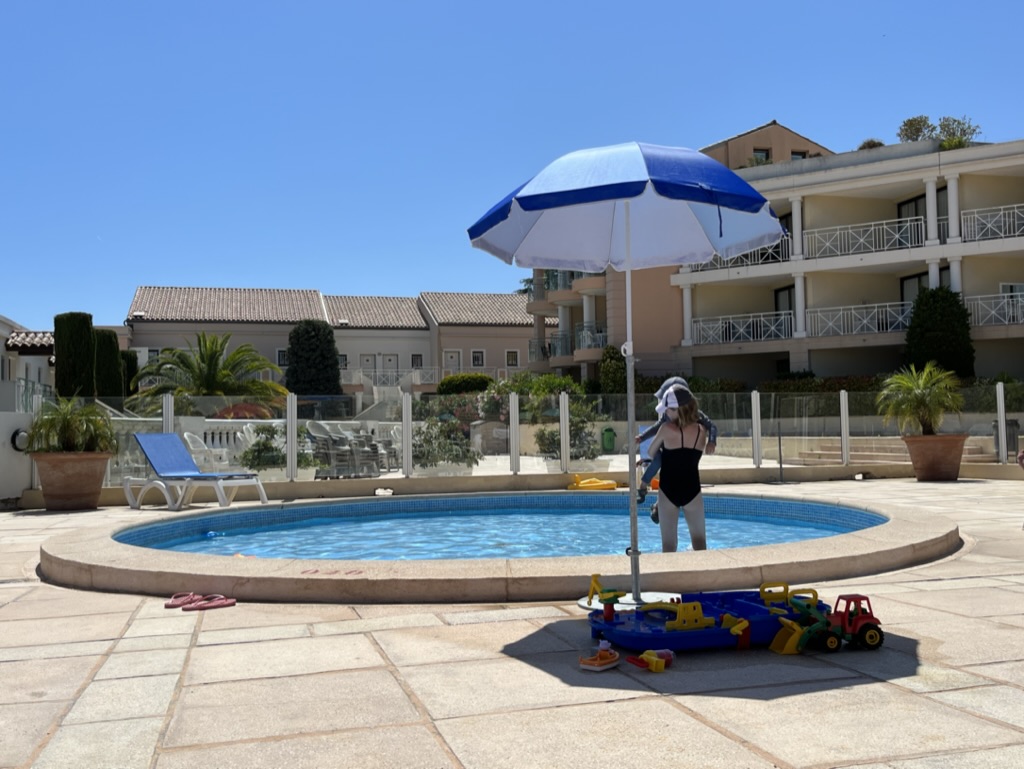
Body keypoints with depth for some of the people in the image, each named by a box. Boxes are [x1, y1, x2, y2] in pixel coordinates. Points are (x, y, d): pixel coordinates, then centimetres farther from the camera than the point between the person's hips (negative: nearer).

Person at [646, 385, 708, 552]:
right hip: (692, 490, 2)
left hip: (668, 491, -2)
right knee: (699, 542, 14)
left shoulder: (667, 429, -13)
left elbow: (651, 453, 2)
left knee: (669, 544, 5)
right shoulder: (702, 431, -3)